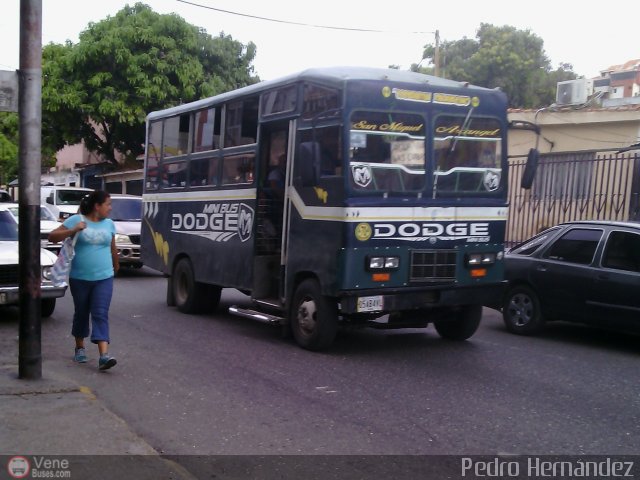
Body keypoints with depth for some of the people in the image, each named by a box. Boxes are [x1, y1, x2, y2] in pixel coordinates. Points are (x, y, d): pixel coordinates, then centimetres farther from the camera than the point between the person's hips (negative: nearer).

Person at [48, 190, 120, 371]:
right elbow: (52, 237, -8)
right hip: (79, 278, -1)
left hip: (104, 278, 2)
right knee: (81, 313, 13)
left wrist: (116, 264, 34)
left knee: (101, 315, -8)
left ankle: (104, 355, -18)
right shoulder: (76, 220, -5)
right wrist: (73, 231, -22)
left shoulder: (109, 223, 7)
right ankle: (80, 347, 34)